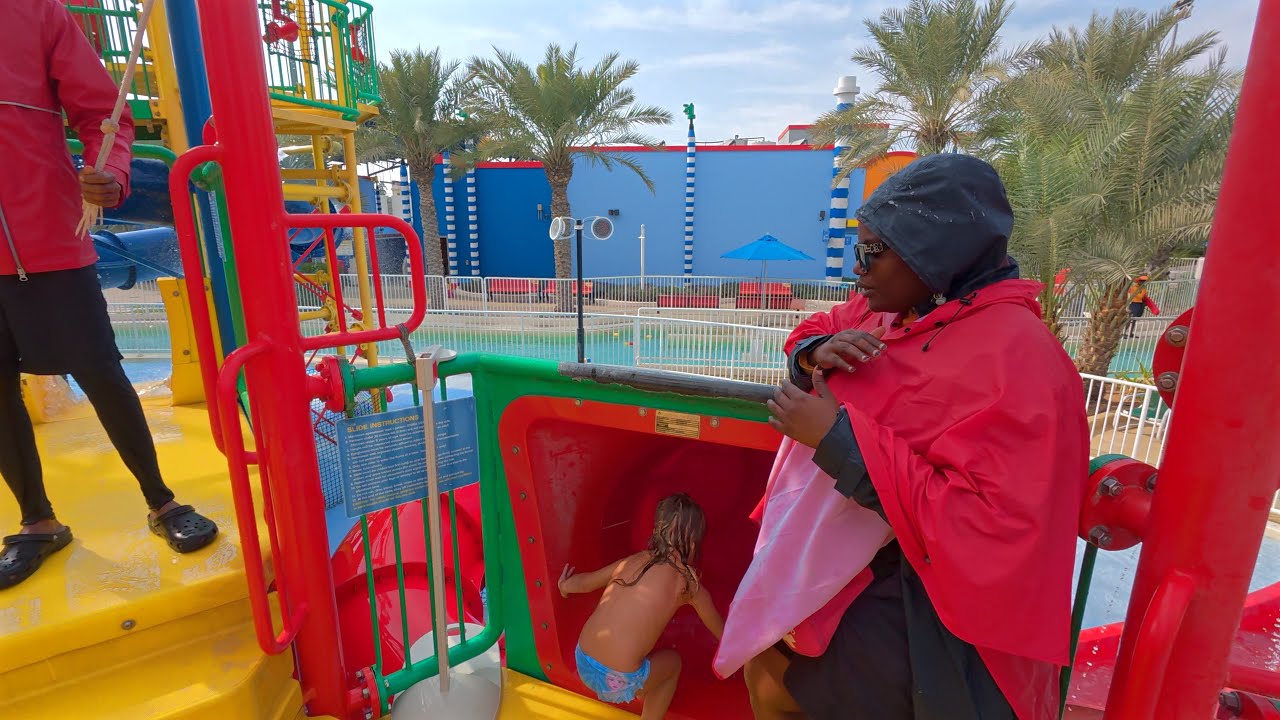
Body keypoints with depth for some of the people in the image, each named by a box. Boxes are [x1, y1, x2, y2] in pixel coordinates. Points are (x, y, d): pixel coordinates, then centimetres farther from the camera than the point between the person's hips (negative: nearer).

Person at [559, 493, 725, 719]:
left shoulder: (633, 560, 8)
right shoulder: (688, 580, -2)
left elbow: (584, 582, 22)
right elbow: (720, 630, 15)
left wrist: (566, 585, 45)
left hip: (582, 663, 5)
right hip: (617, 680, -5)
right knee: (673, 661, 23)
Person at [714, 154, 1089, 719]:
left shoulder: (1015, 358, -25)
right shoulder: (891, 309, 1)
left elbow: (989, 525, -31)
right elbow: (812, 333, 15)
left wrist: (839, 437, -30)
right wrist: (818, 354, -11)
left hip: (922, 606, -7)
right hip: (852, 561, 8)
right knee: (760, 662, 13)